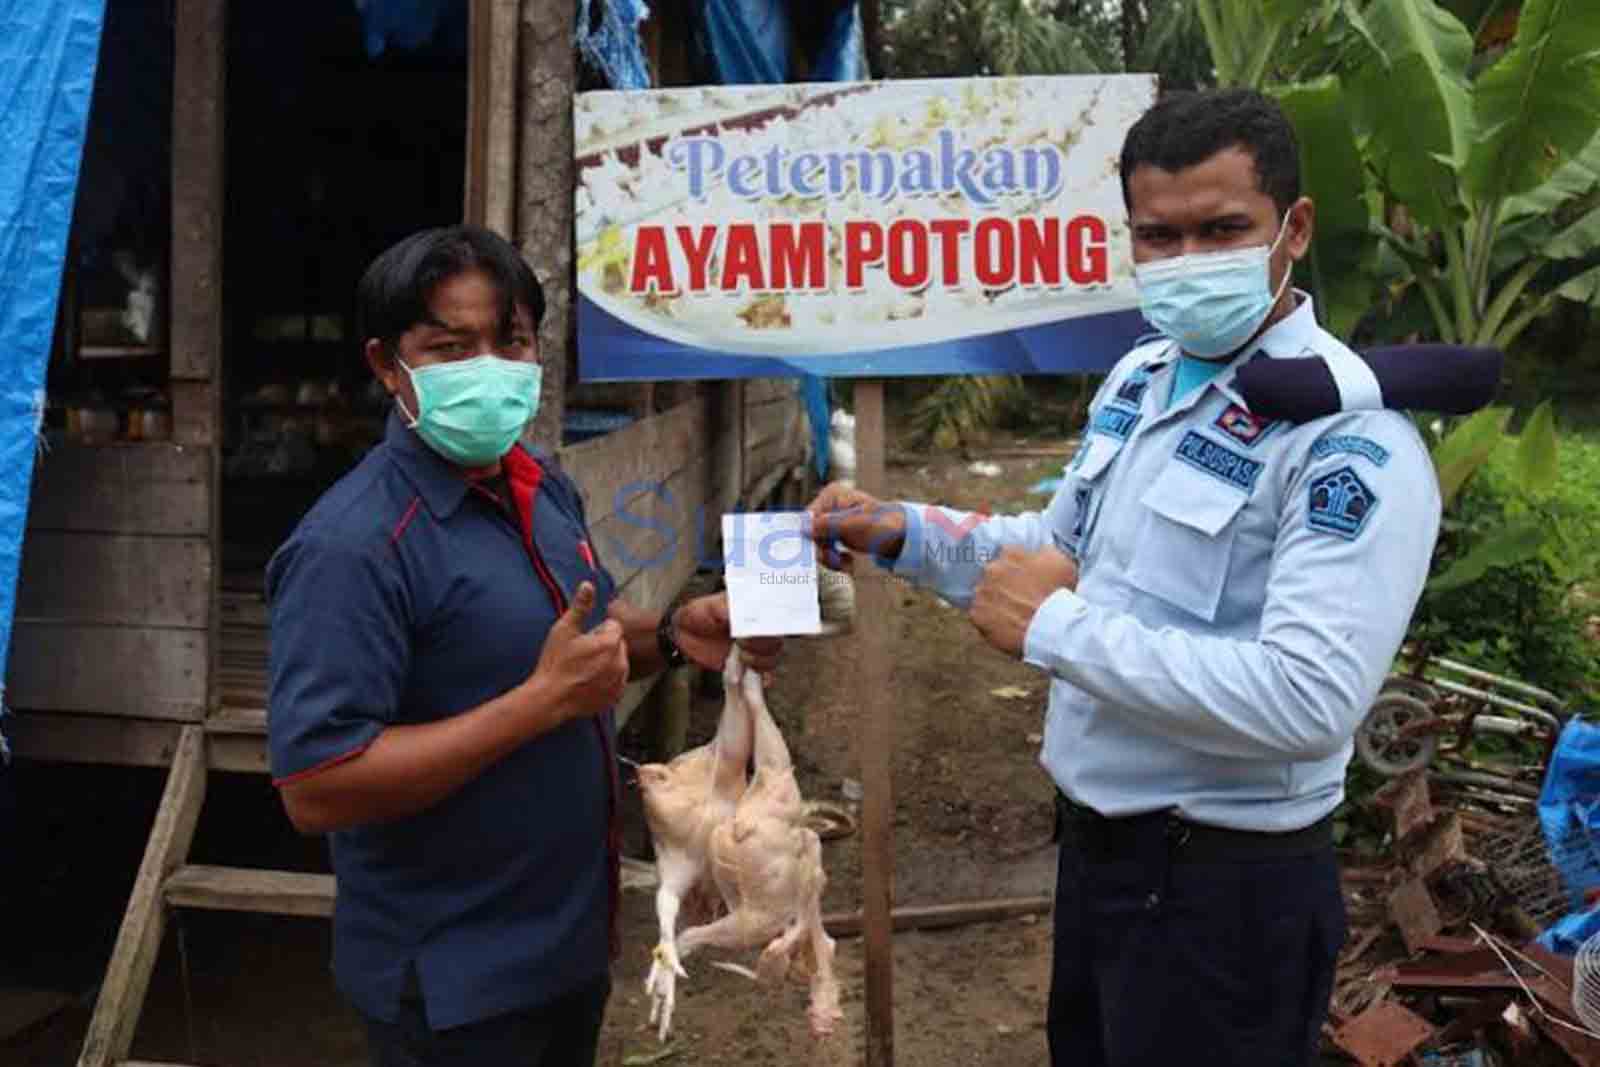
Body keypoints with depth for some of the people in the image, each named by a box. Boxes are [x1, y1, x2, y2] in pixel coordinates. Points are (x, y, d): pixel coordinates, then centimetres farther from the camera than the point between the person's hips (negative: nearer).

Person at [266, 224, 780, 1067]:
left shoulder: (544, 486, 2)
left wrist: (672, 635, -4)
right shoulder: (354, 544, -24)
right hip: (454, 981, -8)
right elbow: (316, 788, -28)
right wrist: (544, 700, -29)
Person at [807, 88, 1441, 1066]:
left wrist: (1058, 628, -27)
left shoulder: (1350, 437, -23)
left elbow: (1307, 700, -33)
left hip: (1227, 886, -8)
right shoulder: (1140, 377, 5)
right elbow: (1067, 540, 19)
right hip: (1100, 840, 8)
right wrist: (901, 533, 3)